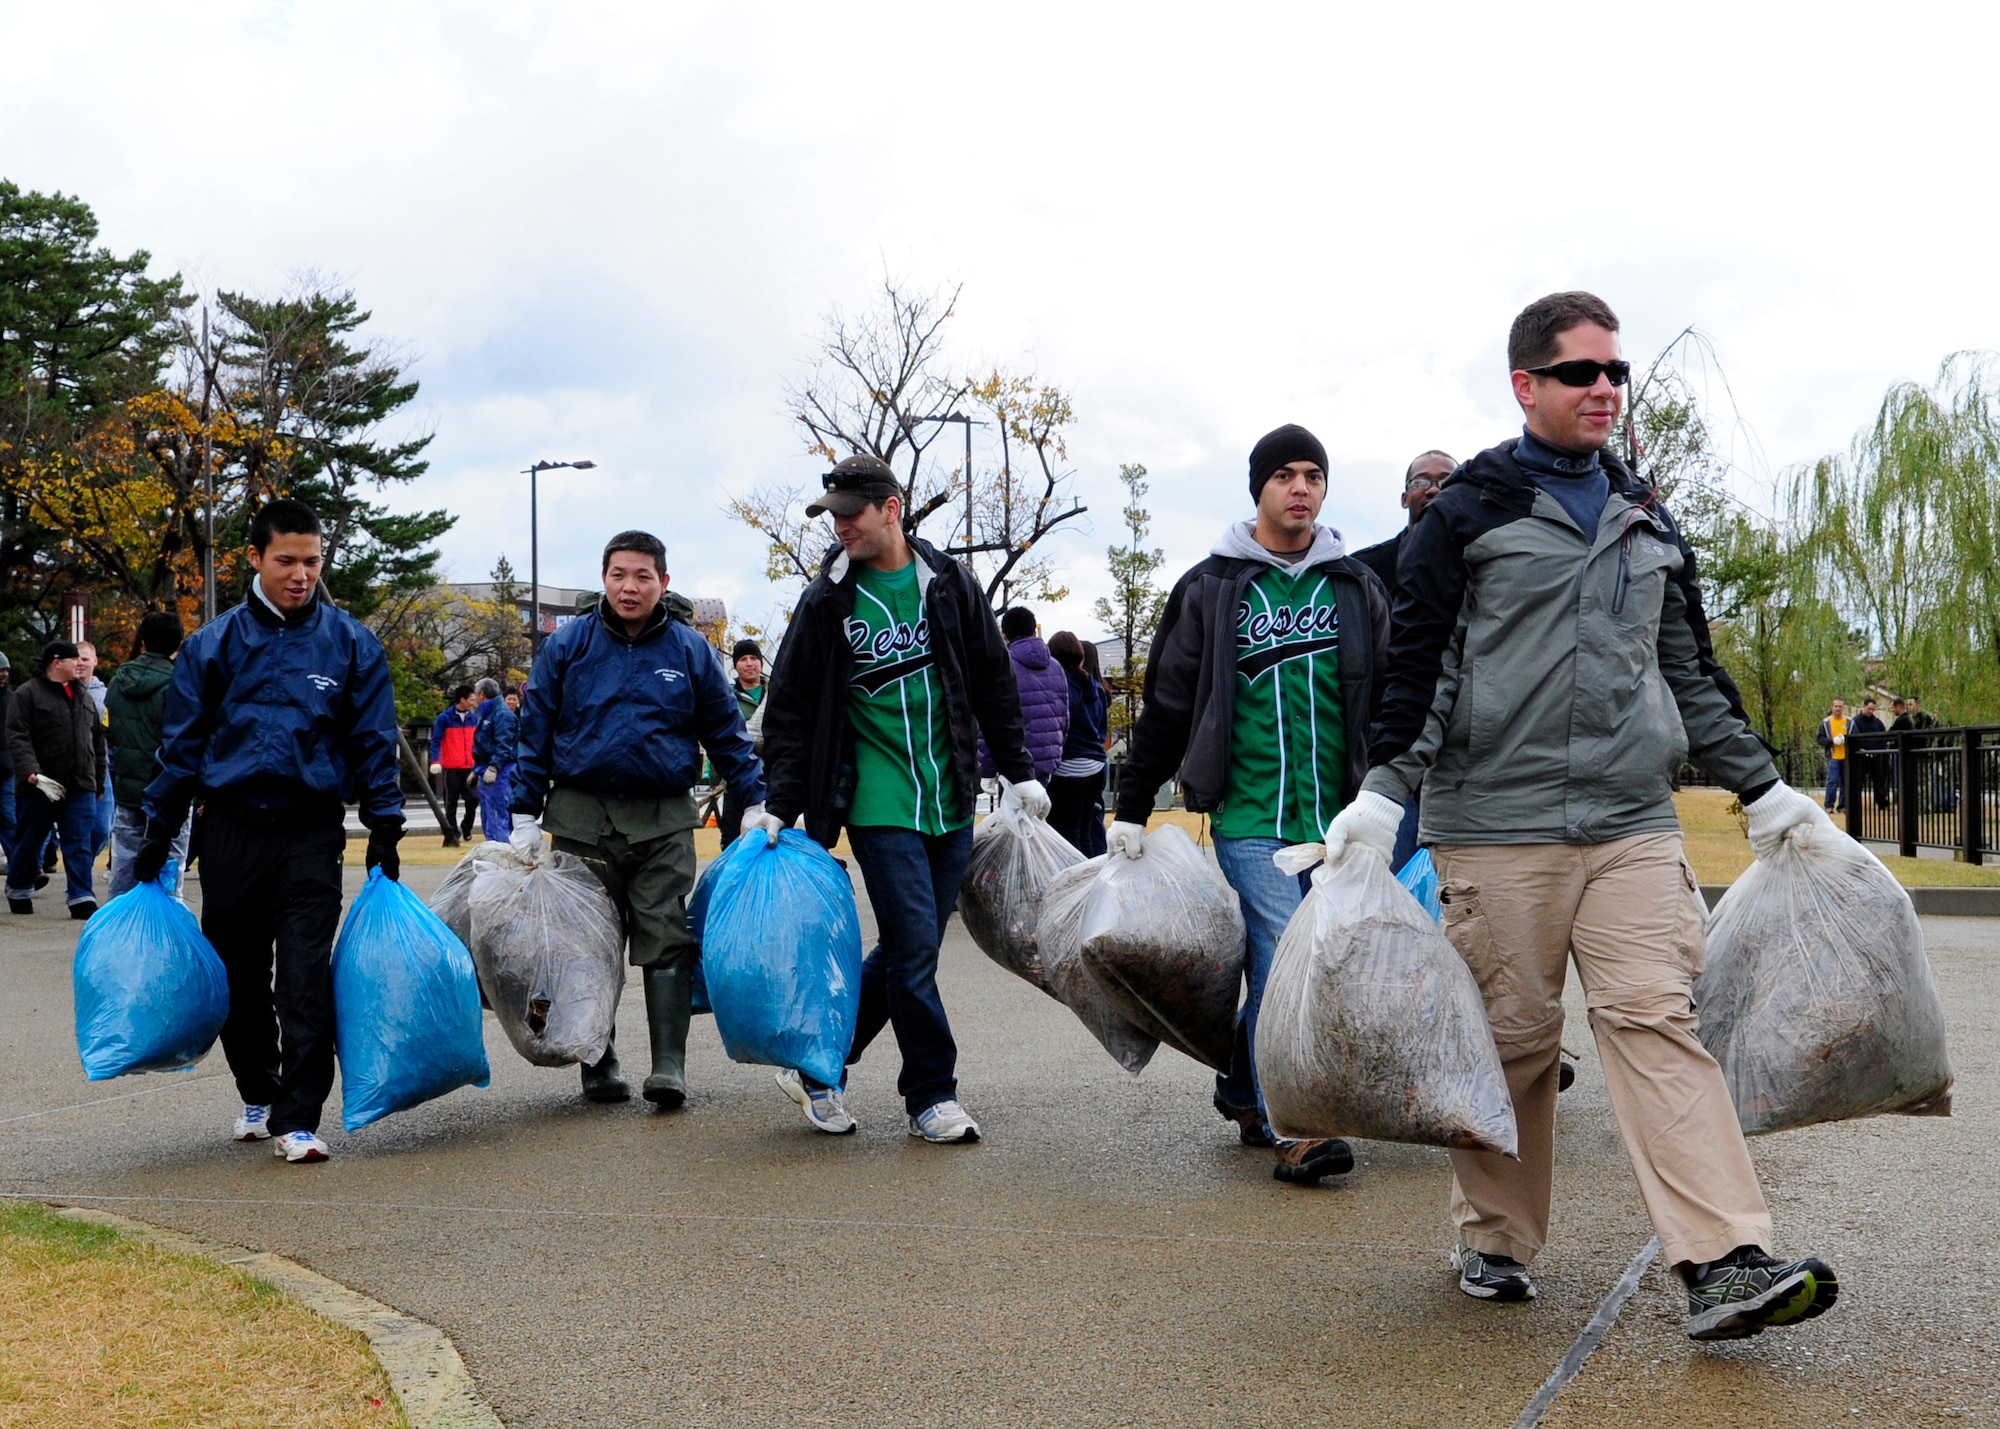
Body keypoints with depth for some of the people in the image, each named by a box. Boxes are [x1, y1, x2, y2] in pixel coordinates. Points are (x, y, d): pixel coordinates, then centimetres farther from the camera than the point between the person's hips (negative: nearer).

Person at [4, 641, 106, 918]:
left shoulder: (83, 696, 15)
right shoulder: (27, 695, -5)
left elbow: (98, 740, 19)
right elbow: (17, 738, -13)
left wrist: (98, 779, 15)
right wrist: (32, 773, -24)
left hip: (80, 787, 4)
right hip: (39, 786, -4)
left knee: (79, 845, -2)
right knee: (29, 842, 10)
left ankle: (82, 899, -3)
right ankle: (18, 891, 28)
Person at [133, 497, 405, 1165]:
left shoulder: (351, 643, 3)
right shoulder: (212, 645, 4)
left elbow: (374, 741, 5)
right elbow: (181, 743, 9)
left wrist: (384, 829, 0)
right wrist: (158, 836, 8)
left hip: (312, 832, -2)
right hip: (230, 828, 2)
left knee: (305, 979, -9)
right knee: (240, 976, 11)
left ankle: (298, 1118, -6)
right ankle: (258, 1095, 29)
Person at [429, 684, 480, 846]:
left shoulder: (473, 718, 8)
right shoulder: (444, 718, -6)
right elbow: (436, 740, -6)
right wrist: (435, 761, -17)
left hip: (470, 767, 4)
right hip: (451, 768, -4)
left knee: (473, 799, -1)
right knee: (451, 802, 4)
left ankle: (465, 828, 20)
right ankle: (452, 834, 11)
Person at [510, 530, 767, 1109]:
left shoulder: (691, 649, 6)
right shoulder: (567, 646, 4)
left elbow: (727, 733, 11)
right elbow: (534, 731, 6)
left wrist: (755, 804, 4)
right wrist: (524, 816, 1)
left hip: (664, 820, 0)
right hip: (582, 816, 0)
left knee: (667, 942, -5)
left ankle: (669, 1066, -3)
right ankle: (598, 1066, 15)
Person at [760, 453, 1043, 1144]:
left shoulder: (950, 583, 5)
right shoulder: (826, 601, 0)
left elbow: (993, 683, 13)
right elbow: (790, 710, 3)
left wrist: (1019, 772, 11)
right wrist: (782, 805, -3)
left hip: (951, 802, 3)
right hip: (879, 805, -3)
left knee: (907, 950, 7)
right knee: (914, 945, -9)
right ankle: (931, 1097, 4)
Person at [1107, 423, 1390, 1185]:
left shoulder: (1356, 586, 11)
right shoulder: (1209, 588, 3)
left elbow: (1390, 703, 16)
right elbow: (1167, 703, 6)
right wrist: (1131, 810, 4)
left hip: (1334, 816, 3)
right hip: (1249, 816, -3)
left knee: (1273, 966, 7)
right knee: (1283, 958, -13)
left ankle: (1243, 1084, 29)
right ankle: (1293, 1126, -8)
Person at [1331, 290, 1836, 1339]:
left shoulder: (1647, 521, 17)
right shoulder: (1468, 513, 2)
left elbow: (1692, 670, 23)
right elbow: (1418, 662, -1)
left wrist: (1762, 790, 21)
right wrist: (1382, 791, -11)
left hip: (1633, 824, 3)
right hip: (1497, 826, -3)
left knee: (1657, 1018, -8)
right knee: (1511, 1037, 3)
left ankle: (1725, 1265, -14)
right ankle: (1496, 1240, 20)